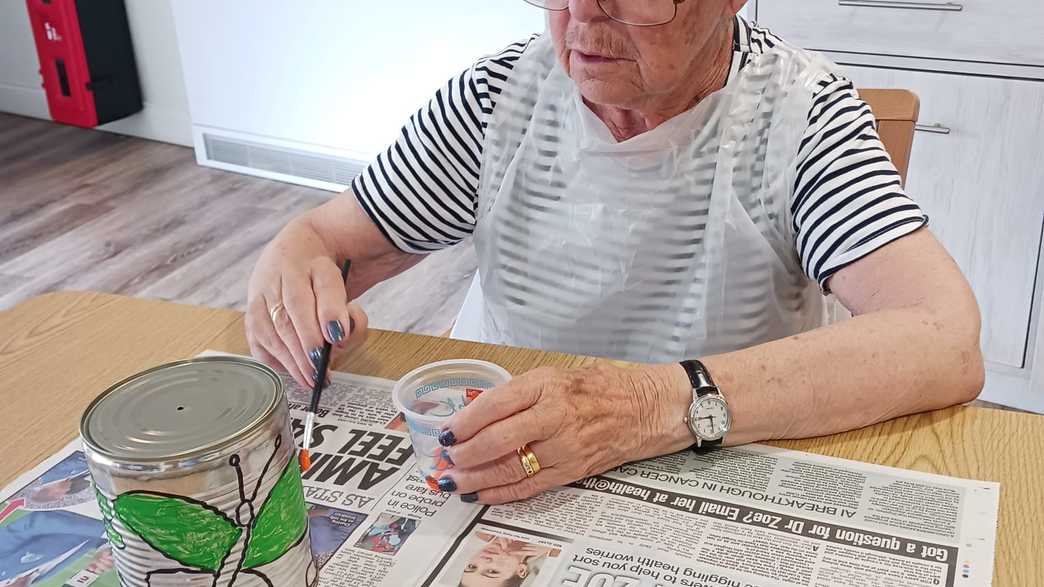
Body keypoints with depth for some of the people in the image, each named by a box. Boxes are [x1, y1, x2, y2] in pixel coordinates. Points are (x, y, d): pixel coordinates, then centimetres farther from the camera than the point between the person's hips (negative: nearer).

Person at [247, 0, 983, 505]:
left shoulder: (801, 114, -14)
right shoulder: (499, 96, -6)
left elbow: (948, 345, -28)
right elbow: (323, 239, 0)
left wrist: (664, 403, -42)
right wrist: (292, 277, -25)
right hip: (502, 491, 3)